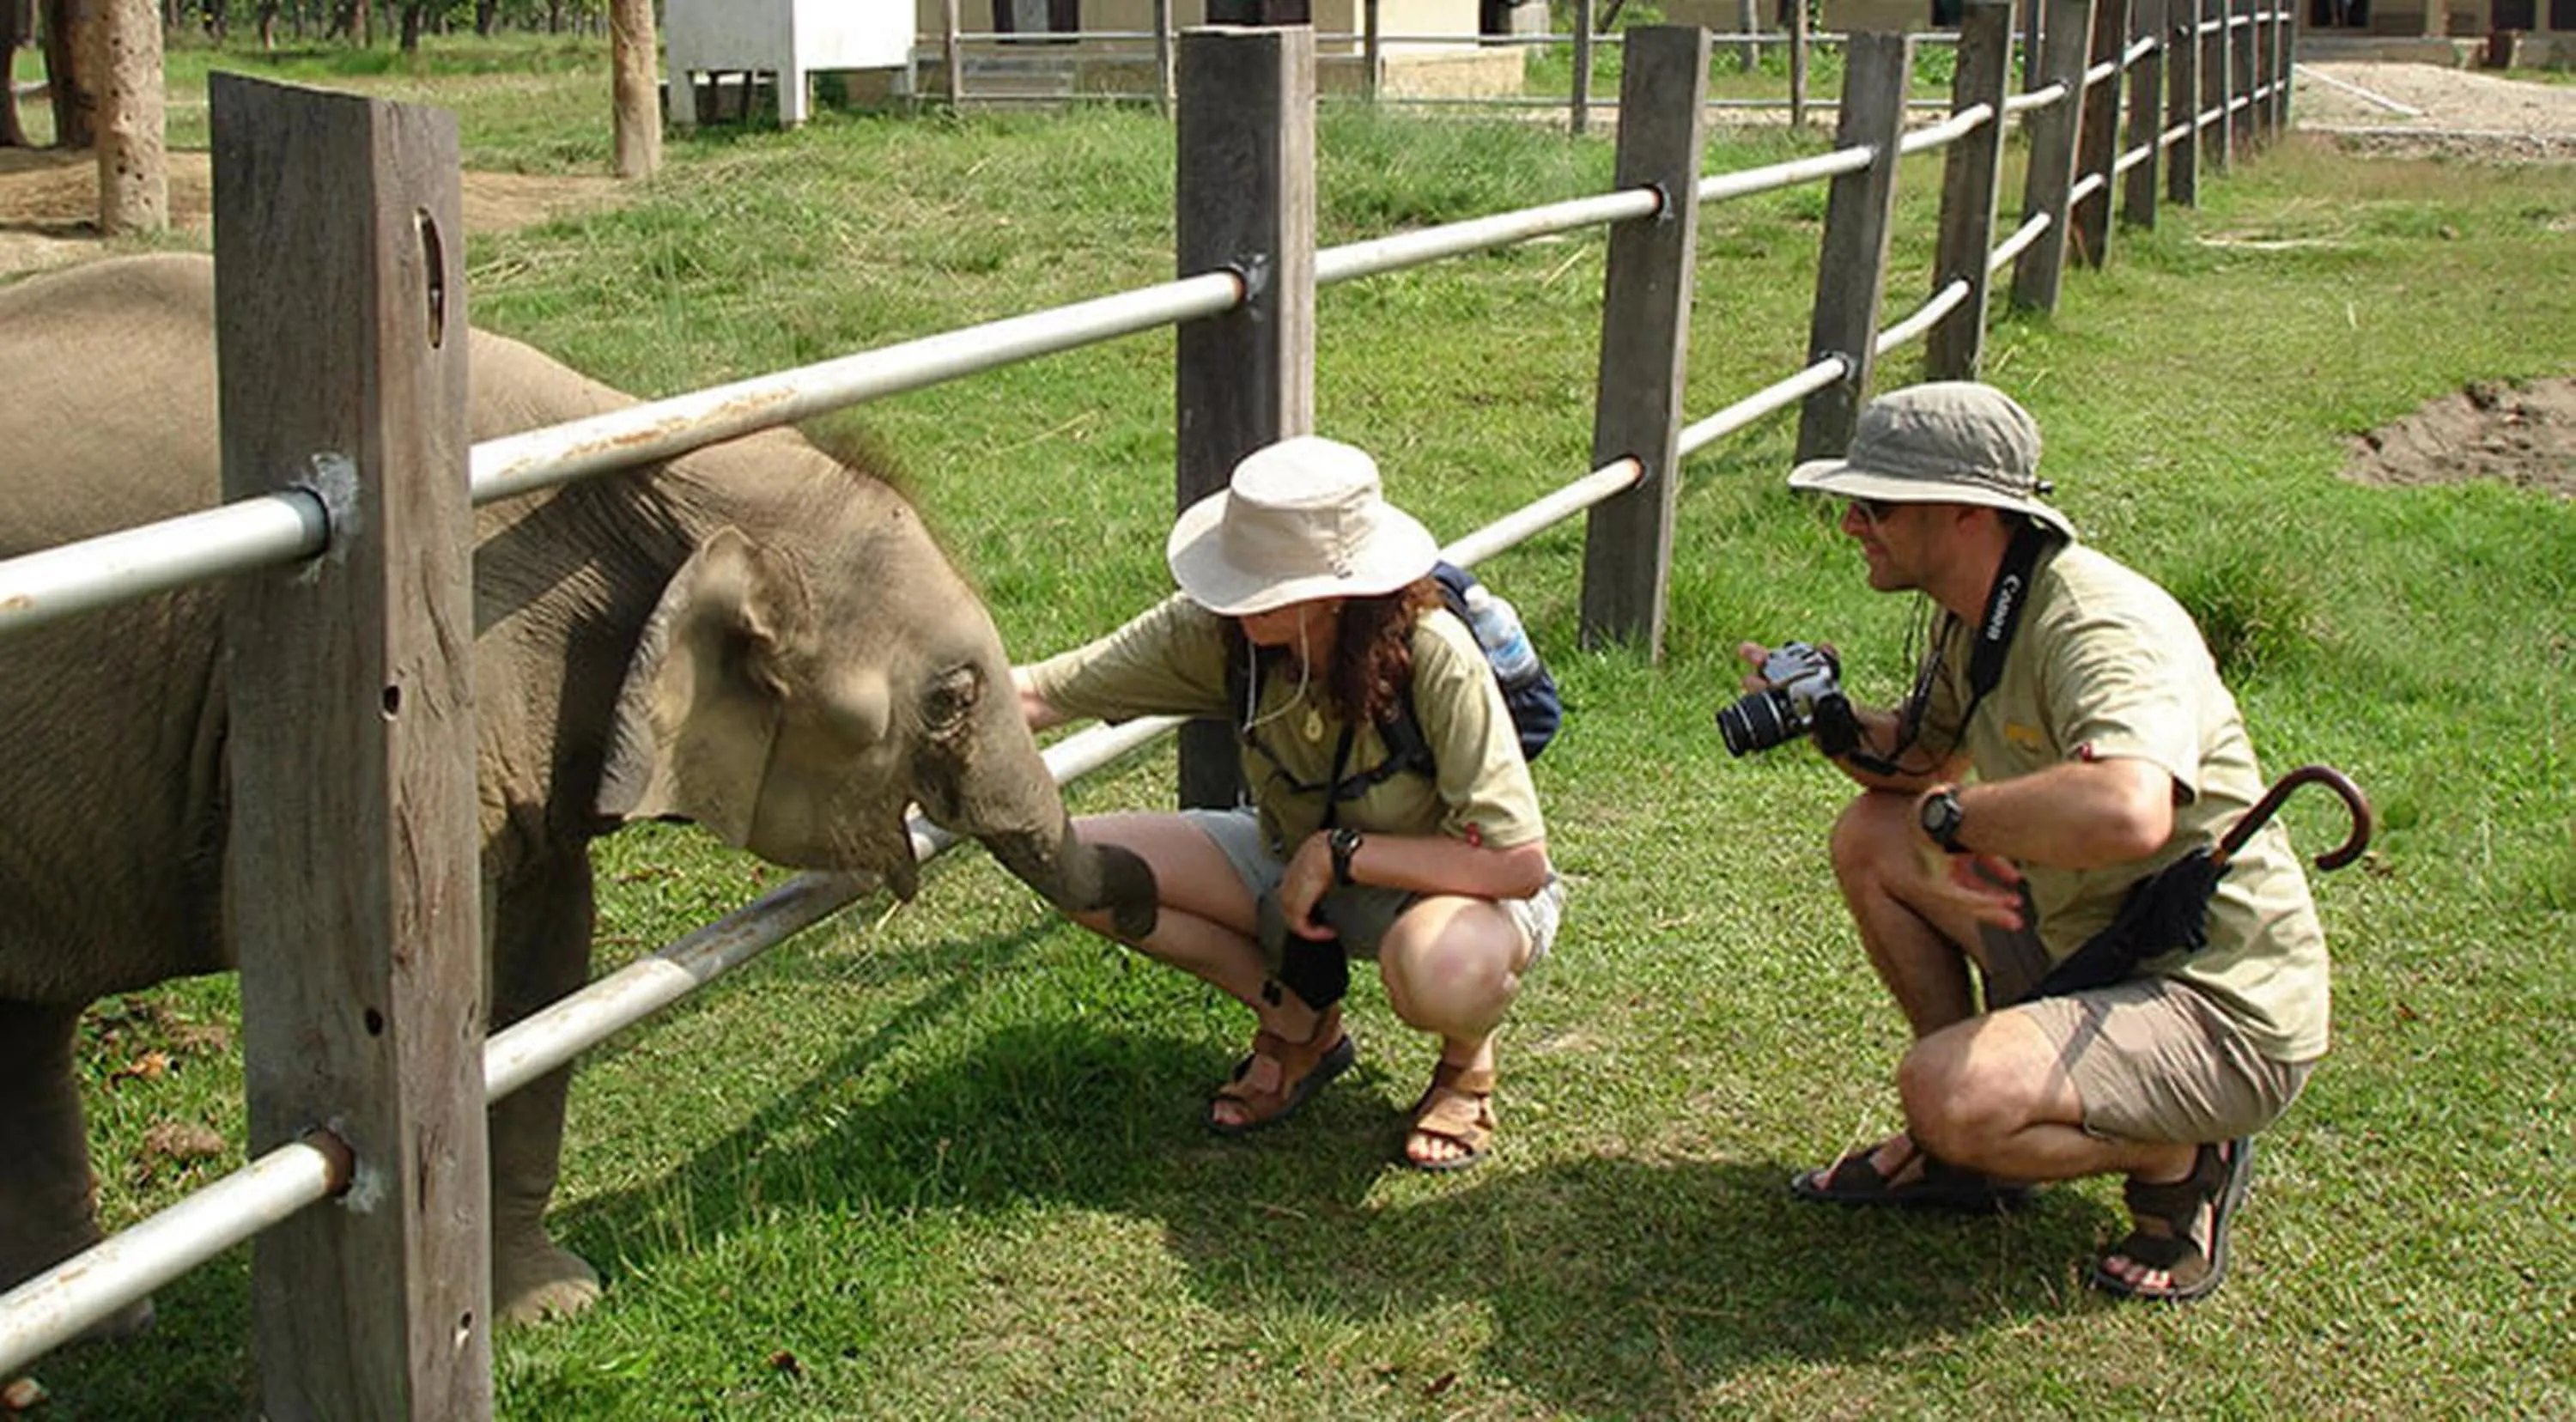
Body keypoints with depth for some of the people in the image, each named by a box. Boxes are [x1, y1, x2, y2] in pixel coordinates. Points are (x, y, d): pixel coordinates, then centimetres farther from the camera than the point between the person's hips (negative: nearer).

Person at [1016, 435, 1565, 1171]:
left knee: (1440, 971, -42)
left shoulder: (1434, 660, -33)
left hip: (1451, 885, -5)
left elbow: (1520, 864, -33)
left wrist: (1341, 853, -30)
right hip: (1295, 862, 5)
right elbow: (1043, 693, -18)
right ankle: (1302, 1026, 5)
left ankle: (1467, 1058, -1)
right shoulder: (1217, 633, -20)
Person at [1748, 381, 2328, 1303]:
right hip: (2087, 951, 10)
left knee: (1945, 1093, -28)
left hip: (2227, 1012, -9)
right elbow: (1923, 757, 19)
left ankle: (2181, 1161, 1)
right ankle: (1963, 1147, 16)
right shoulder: (1962, 612, 3)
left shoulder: (2101, 629, -27)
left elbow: (2127, 813, -47)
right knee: (1871, 836, 7)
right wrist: (1839, 730, -4)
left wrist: (1951, 814, -30)